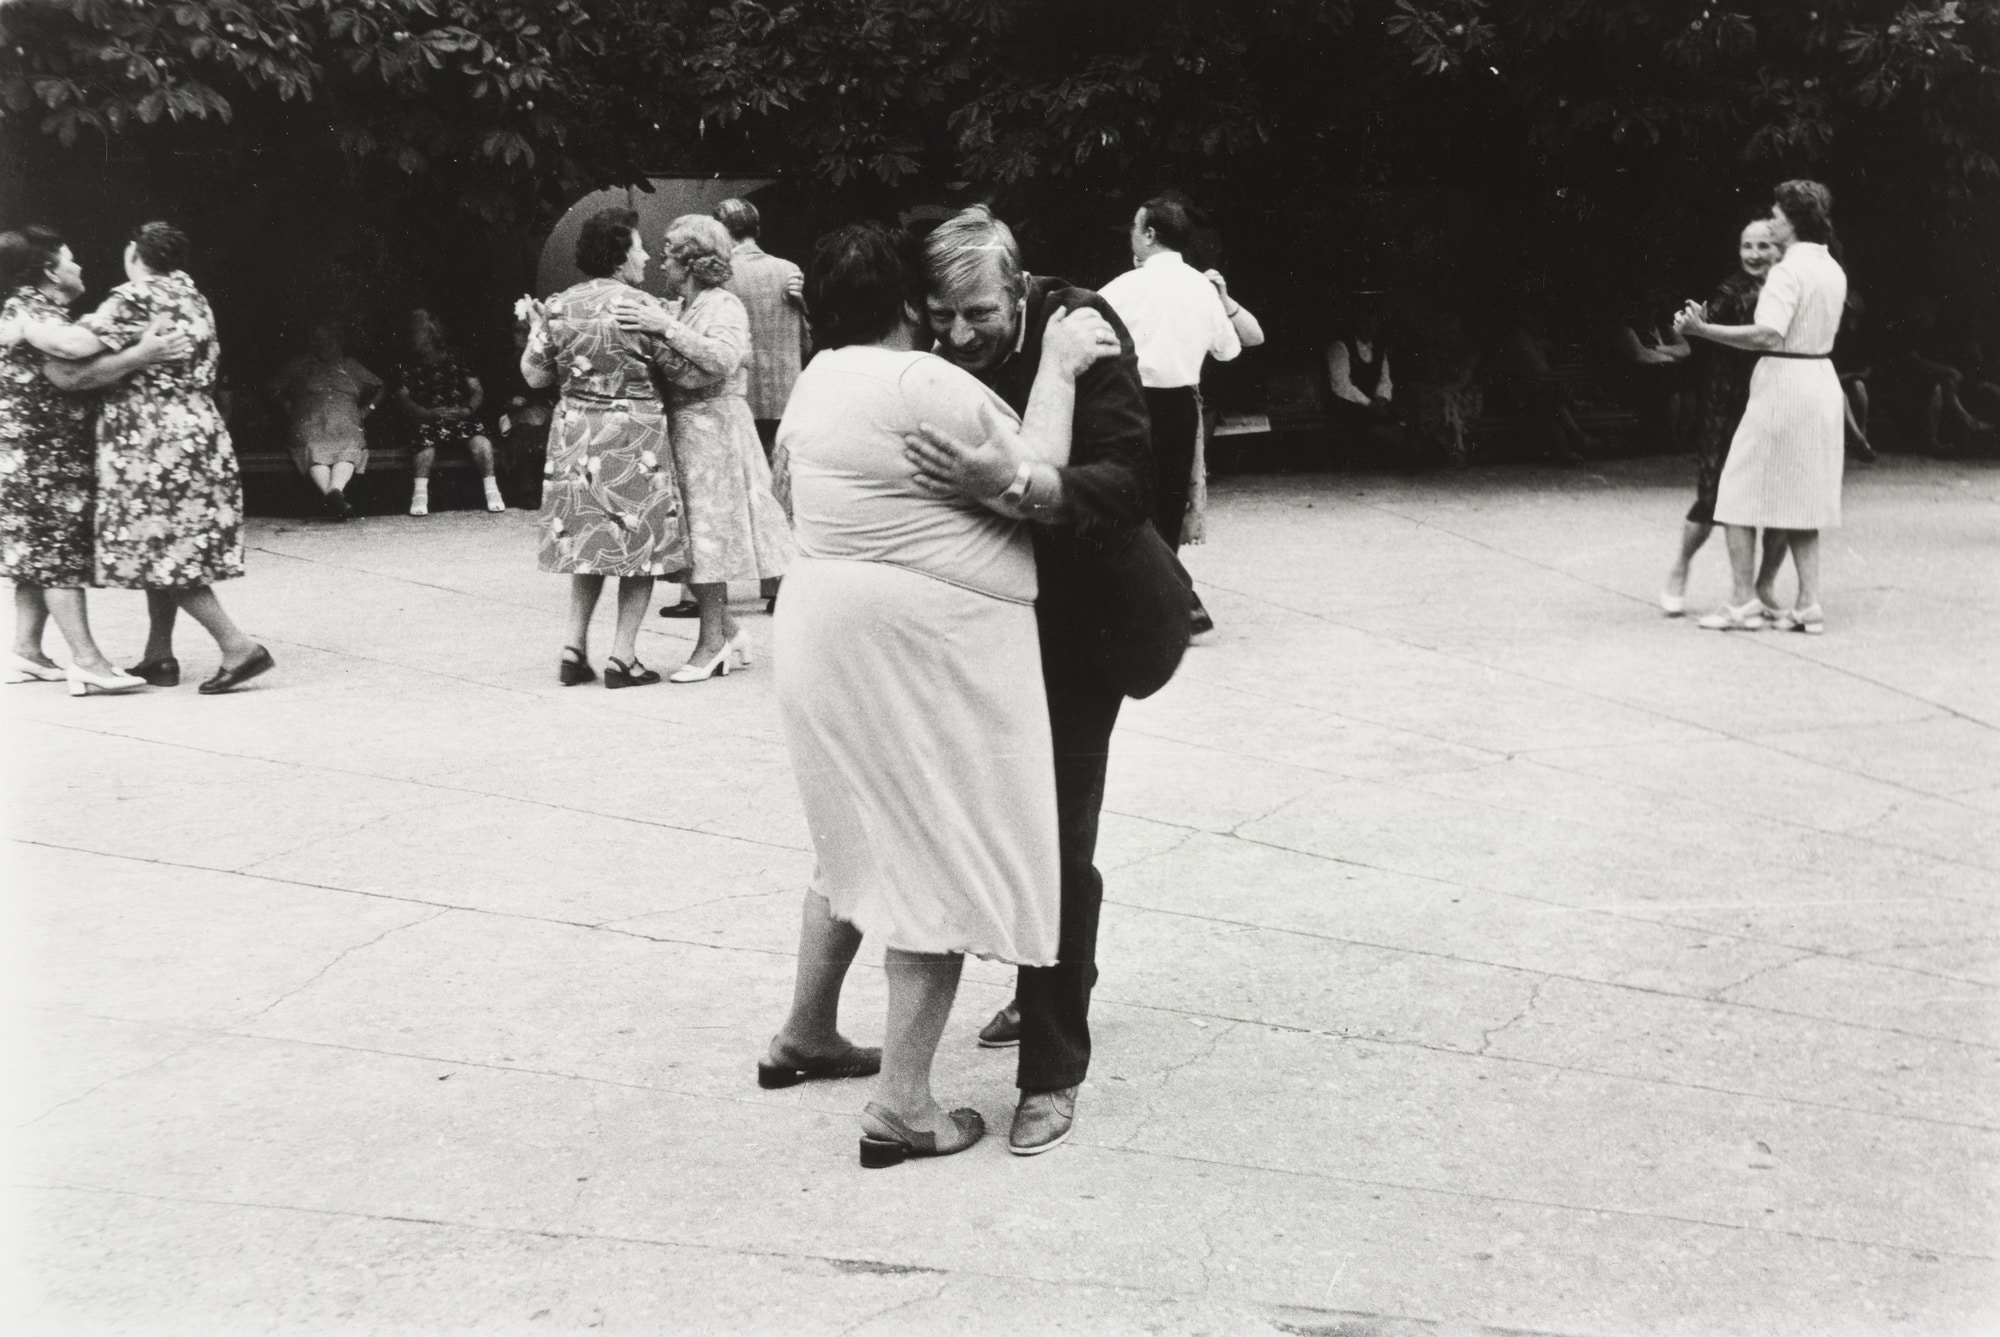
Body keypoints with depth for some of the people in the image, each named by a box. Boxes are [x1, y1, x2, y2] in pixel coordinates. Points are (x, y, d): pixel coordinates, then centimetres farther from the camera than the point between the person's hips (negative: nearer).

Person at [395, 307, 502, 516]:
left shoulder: (455, 360, 15)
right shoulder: (407, 366, 13)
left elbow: (477, 390, 9)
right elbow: (403, 399, 2)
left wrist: (467, 409, -14)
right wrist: (430, 413, -16)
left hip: (461, 418, 1)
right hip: (427, 420, -1)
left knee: (480, 441, -30)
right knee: (425, 442, -36)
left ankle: (491, 489, -20)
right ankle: (420, 493, -28)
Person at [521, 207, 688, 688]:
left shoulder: (557, 306, 1)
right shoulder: (642, 306, -11)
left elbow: (535, 375, 5)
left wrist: (535, 327, 19)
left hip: (575, 431, 5)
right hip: (633, 434, -5)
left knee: (588, 538, 16)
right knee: (639, 541, 4)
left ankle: (574, 648, 12)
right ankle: (623, 656, 3)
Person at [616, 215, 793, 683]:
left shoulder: (724, 306, -8)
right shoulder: (682, 309, 17)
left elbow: (723, 359, -26)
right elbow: (670, 370, 16)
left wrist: (667, 329, -27)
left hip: (711, 431, -8)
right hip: (682, 429, 8)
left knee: (706, 532, -5)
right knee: (695, 537, 8)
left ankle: (712, 642, 2)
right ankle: (727, 631, 17)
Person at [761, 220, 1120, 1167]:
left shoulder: (817, 383, 11)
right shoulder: (922, 385, -18)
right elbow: (1038, 488, -14)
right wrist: (1057, 369, -5)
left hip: (826, 628, 9)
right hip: (924, 651, -9)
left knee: (864, 843, 24)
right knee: (942, 863, -1)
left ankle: (804, 1037, 36)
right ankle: (902, 1105, 1)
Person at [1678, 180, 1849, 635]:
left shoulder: (1788, 270, -14)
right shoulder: (1833, 270, 11)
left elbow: (1768, 334, -27)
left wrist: (1703, 329, -28)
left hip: (1782, 383, -8)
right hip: (1823, 380, 8)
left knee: (1740, 492, 0)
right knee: (1801, 497, 13)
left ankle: (1743, 602, -2)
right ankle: (1808, 603, 10)